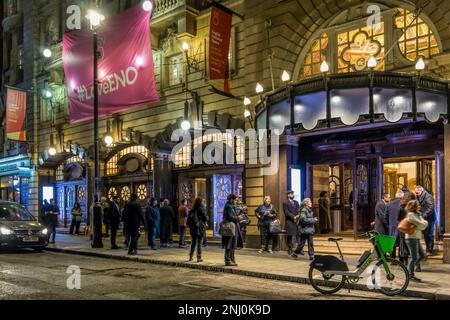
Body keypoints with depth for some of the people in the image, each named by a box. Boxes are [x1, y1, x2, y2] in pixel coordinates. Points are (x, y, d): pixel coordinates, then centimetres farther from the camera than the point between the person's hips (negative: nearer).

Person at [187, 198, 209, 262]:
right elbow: (206, 218, -9)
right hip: (200, 228, -4)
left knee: (193, 243, 15)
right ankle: (199, 258, 0)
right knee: (200, 243, 0)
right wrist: (207, 216, 11)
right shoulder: (201, 209, -10)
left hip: (193, 228, 5)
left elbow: (188, 219, 6)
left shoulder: (192, 210, 3)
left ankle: (191, 257, 18)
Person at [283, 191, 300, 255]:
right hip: (289, 222, -5)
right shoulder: (285, 203, 0)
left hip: (297, 221, 5)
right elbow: (287, 213, -9)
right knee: (289, 236, -1)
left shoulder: (296, 202, 18)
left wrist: (298, 215, -8)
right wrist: (293, 217, -14)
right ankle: (290, 250, 6)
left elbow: (299, 211, 12)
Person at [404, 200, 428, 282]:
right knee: (414, 258, -4)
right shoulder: (411, 215, -14)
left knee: (422, 255, 11)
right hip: (412, 238, -10)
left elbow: (424, 224, 9)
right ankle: (410, 275, 6)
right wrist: (425, 223, 1)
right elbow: (421, 225, -18)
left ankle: (409, 268, 20)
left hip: (416, 238, 10)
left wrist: (424, 223, -10)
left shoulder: (417, 214, 16)